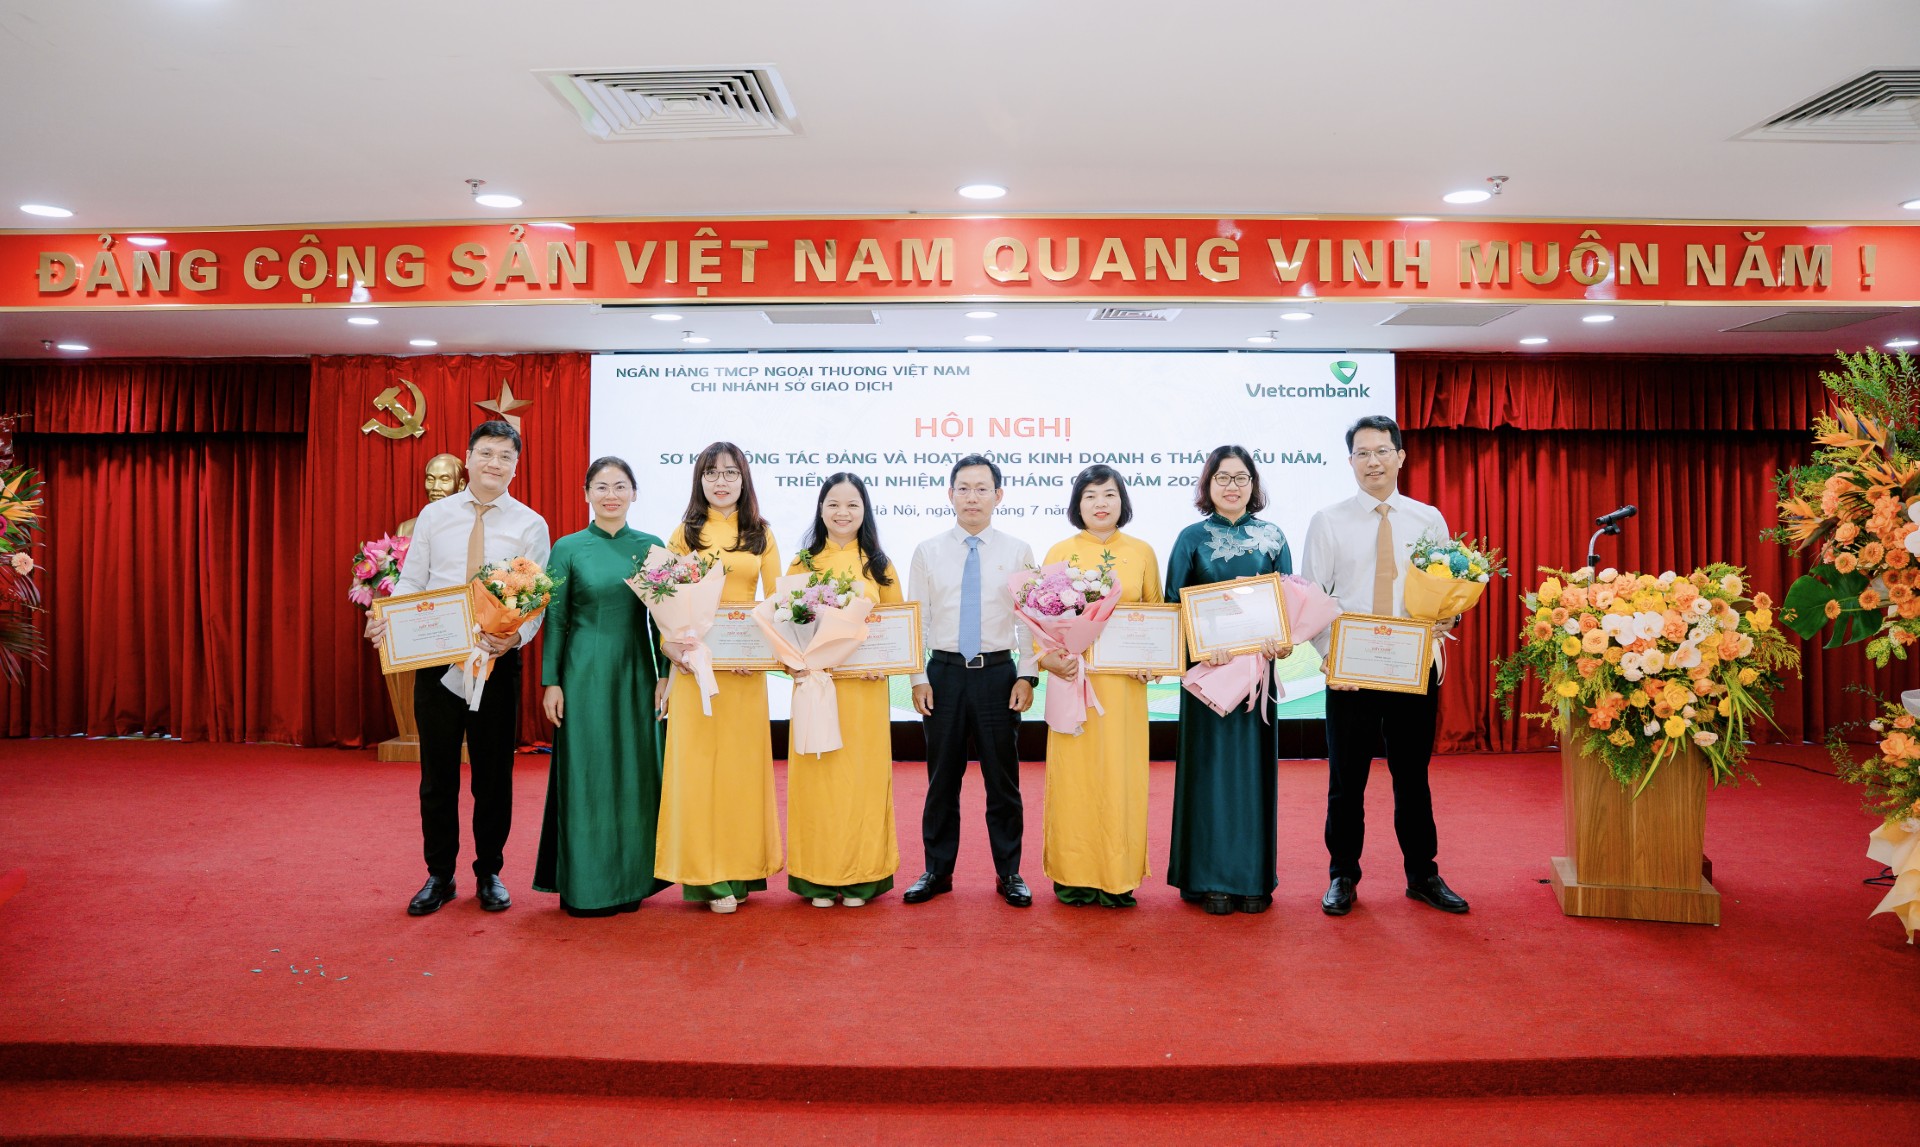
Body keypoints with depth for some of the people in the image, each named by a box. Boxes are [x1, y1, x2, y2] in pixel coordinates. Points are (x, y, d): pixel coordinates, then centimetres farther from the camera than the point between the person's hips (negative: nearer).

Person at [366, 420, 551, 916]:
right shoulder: (434, 516, 6)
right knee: (437, 773, 9)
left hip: (498, 662, -1)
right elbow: (410, 582, 4)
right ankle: (439, 875, 24)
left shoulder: (530, 525, 0)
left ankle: (490, 873, 24)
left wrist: (516, 635, -23)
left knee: (494, 773, 8)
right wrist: (388, 618, -15)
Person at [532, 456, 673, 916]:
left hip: (635, 673, 2)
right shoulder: (568, 548, 1)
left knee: (635, 774, 7)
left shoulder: (651, 547, 5)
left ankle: (631, 880, 20)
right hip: (585, 674, -2)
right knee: (585, 775, 2)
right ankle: (585, 885, 14)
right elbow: (555, 619, 0)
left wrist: (664, 675, 1)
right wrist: (551, 682, -4)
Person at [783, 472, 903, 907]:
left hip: (866, 687, 0)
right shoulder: (803, 562, 9)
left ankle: (861, 876, 14)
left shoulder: (878, 565, 9)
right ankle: (818, 878, 12)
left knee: (863, 774, 2)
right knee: (817, 776, 1)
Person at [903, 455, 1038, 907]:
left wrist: (1026, 676, -5)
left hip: (998, 673, 0)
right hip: (944, 673, 1)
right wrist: (918, 677, -2)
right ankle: (937, 870, 21)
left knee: (1003, 778, 6)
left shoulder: (1018, 551, 4)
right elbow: (916, 618, 4)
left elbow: (1030, 619, 3)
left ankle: (1009, 873, 19)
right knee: (942, 777, 7)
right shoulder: (928, 552, 5)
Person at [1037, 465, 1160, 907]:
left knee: (1121, 773, 3)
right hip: (1073, 677, 0)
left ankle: (1119, 876, 14)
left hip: (1125, 680, 1)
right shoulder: (1060, 553, 5)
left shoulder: (1142, 552, 7)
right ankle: (1074, 874, 13)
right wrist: (1046, 657, -13)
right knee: (1073, 772, 1)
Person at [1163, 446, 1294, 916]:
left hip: (1258, 666, 2)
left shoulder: (1272, 538, 8)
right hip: (1207, 666, -2)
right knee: (1210, 766, 1)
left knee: (1253, 765, 6)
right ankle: (1210, 879, 10)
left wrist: (1283, 639, -14)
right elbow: (1174, 605, -2)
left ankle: (1253, 877, 16)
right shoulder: (1192, 538, 3)